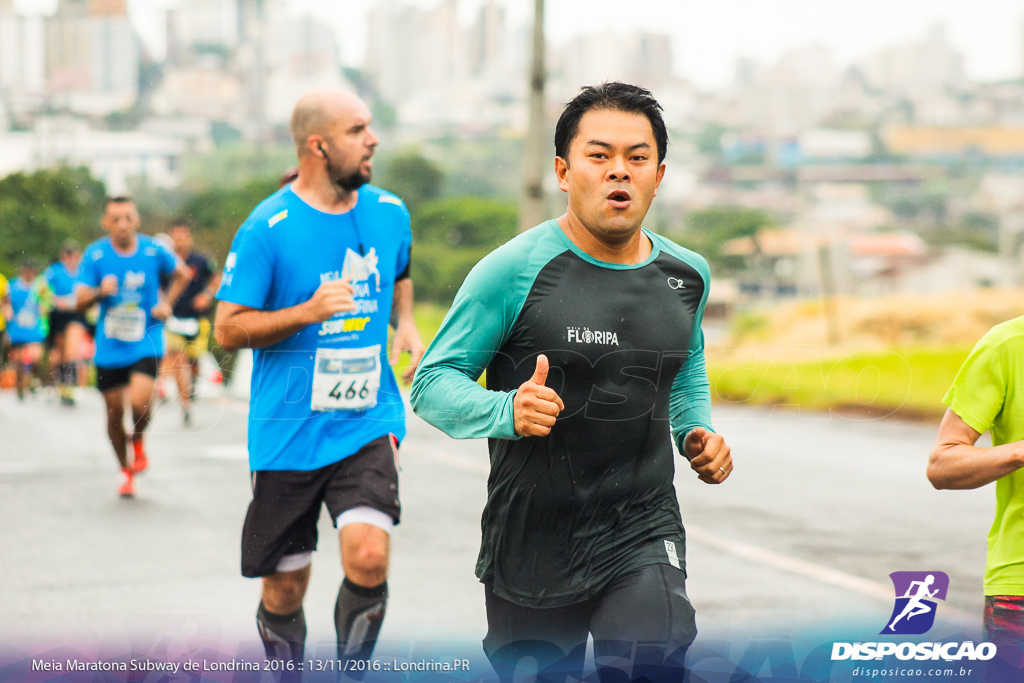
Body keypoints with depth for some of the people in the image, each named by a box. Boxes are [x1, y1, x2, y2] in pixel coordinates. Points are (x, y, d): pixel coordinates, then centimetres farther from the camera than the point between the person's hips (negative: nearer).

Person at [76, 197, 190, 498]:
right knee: (114, 413, 7)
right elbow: (80, 301, -6)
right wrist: (100, 292, -25)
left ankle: (138, 442, 11)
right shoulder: (95, 255, -5)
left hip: (146, 343, -1)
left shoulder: (153, 250, -4)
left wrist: (167, 304, 3)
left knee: (139, 402, -22)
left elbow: (182, 274, 15)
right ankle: (126, 470, 30)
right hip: (109, 347, 1)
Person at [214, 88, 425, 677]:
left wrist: (406, 324, 7)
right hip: (288, 431, -2)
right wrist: (308, 311, -21)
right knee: (284, 591, 7)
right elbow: (228, 329, -7)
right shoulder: (268, 227, -10)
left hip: (368, 422, 2)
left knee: (368, 557, -20)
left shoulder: (390, 212, 5)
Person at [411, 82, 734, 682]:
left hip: (643, 532, 2)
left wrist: (697, 431, 7)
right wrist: (506, 411, -25)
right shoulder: (514, 271, -10)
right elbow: (432, 383, -7)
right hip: (532, 539, -2)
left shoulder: (687, 276, 5)